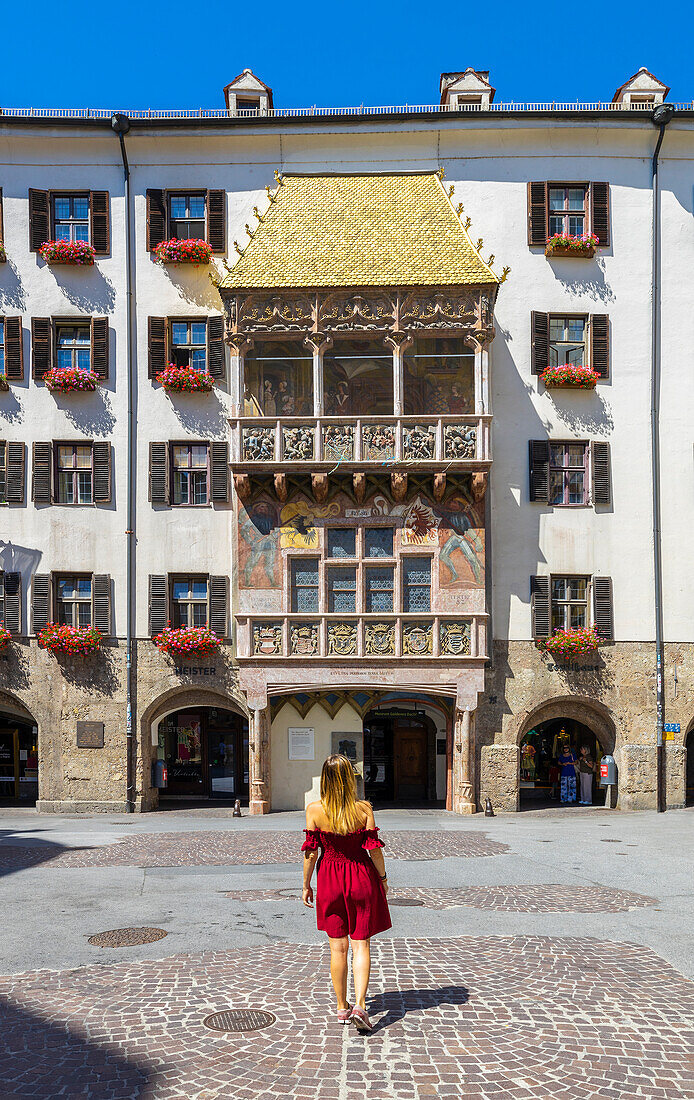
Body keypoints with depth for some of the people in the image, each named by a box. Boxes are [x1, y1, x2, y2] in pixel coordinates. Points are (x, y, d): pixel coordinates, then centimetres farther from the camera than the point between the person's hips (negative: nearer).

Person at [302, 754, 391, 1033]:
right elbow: (374, 848, -8)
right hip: (361, 878, -1)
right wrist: (383, 877, 7)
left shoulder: (314, 810, -12)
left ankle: (342, 1007, 22)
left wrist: (306, 885, 4)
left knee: (337, 947, 13)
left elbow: (311, 852, -7)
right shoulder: (363, 809, -12)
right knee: (361, 945, 8)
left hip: (329, 881, 1)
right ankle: (359, 1006, -3)